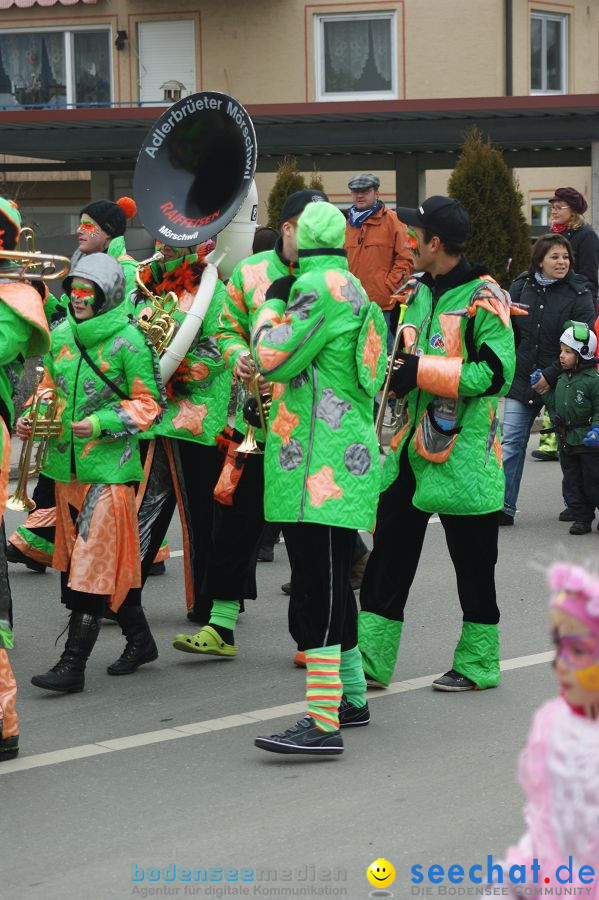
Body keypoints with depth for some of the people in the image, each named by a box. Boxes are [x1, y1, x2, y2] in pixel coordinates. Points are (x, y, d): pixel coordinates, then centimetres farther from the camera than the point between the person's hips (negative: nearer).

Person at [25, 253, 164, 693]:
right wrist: (32, 419, 2)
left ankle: (73, 664, -10)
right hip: (67, 463, 7)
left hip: (109, 466, -7)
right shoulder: (61, 335, 8)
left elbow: (149, 403, -8)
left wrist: (102, 424, -19)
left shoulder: (128, 341, -11)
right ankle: (140, 637, 31)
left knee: (94, 563, -8)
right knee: (90, 557, 15)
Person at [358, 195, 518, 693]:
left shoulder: (483, 297, -11)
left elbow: (497, 371, -19)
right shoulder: (416, 292, 13)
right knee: (389, 554, 6)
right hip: (410, 446, 7)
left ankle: (478, 663, 16)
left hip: (462, 452, -7)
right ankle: (370, 659, 10)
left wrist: (421, 371, -21)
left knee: (473, 564, 4)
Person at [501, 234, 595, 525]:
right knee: (511, 443, -3)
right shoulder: (521, 286, 1)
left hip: (559, 380, -3)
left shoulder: (578, 294, -9)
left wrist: (551, 375, -17)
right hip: (522, 378, 3)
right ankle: (504, 506, -2)